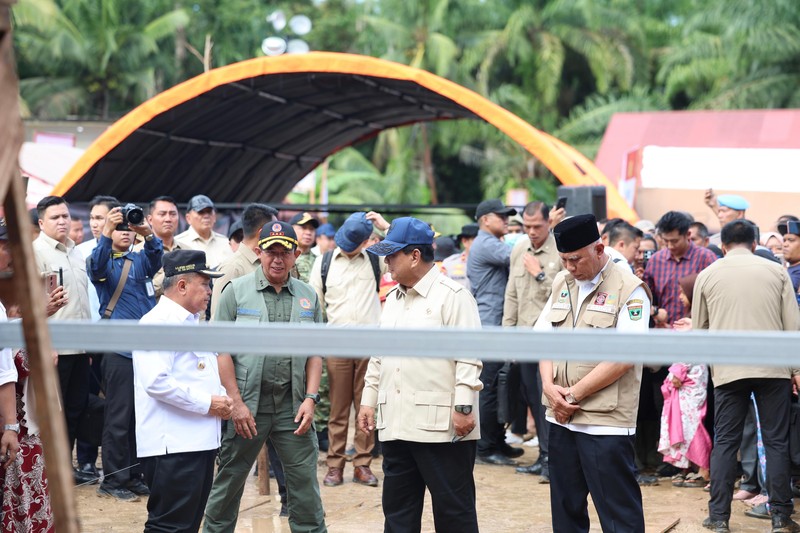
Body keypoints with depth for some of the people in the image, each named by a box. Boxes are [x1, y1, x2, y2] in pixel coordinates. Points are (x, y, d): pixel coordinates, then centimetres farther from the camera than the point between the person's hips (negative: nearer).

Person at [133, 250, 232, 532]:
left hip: (200, 440, 10)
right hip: (173, 445, -10)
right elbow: (156, 382, -24)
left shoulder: (192, 322, 20)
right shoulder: (158, 323, -13)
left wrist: (222, 396, 8)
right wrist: (207, 403, -17)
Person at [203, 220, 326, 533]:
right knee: (228, 482, 8)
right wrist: (236, 403, -10)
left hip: (293, 409, 2)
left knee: (305, 483, 4)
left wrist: (310, 398, -2)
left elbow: (315, 353, 11)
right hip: (246, 407, -2)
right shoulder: (237, 291, -1)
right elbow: (222, 349, -4)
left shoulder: (308, 297, 9)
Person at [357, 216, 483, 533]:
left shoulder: (452, 296, -8)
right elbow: (379, 356, 23)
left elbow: (469, 356, -13)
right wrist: (369, 401, 19)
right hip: (396, 425, 8)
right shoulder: (393, 299, 17)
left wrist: (463, 407, -18)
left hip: (442, 425, -8)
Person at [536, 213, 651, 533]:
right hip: (562, 417, 7)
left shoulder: (628, 289, -9)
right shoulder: (562, 283, 12)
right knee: (565, 507, 15)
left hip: (605, 421, -7)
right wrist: (550, 386, -5)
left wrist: (574, 394, -13)